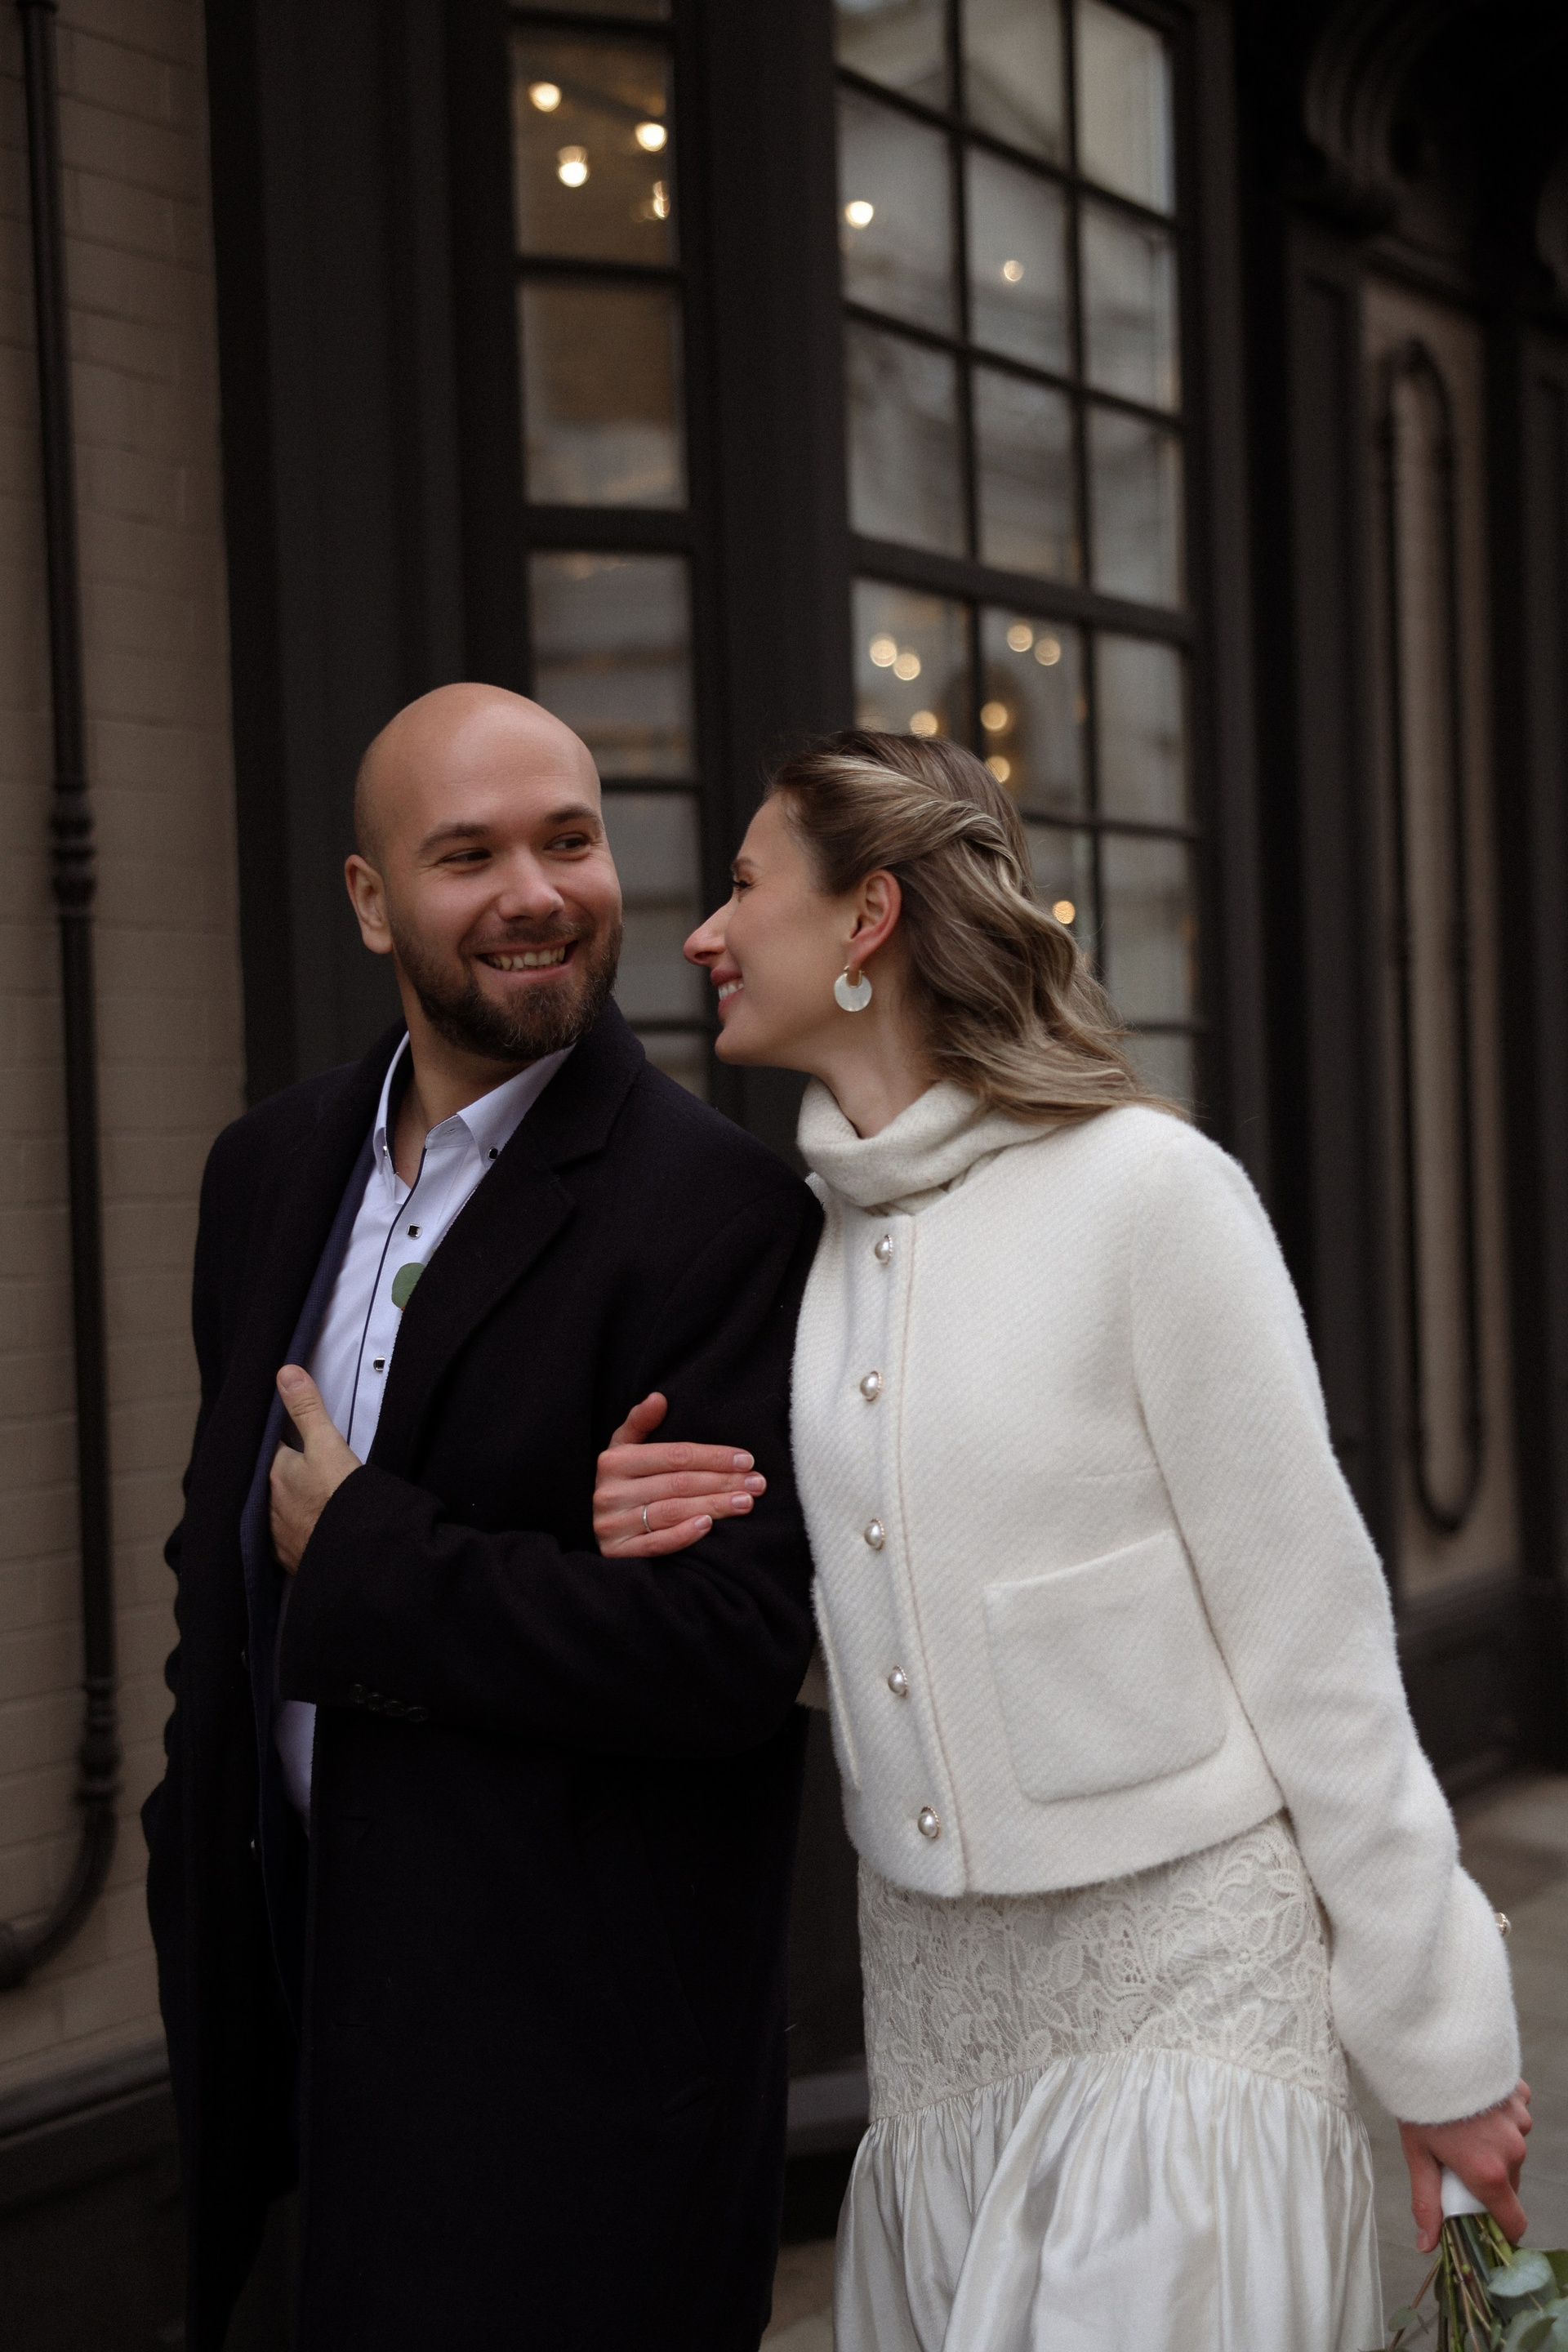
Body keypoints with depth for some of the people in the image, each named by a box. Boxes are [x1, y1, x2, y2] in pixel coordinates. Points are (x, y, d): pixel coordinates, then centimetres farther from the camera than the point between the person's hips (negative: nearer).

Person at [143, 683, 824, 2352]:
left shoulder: (722, 1215, -17)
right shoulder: (271, 1170, 6)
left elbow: (733, 1649, -24)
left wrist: (361, 1559, -16)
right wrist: (196, 1876, 10)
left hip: (574, 2046, -6)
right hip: (297, 1971, 6)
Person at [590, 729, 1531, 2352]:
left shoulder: (1147, 1190, -13)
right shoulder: (808, 1232, 6)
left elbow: (1312, 1627, -11)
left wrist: (1438, 2039, -7)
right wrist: (676, 1558, -6)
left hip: (1175, 1974, -6)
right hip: (930, 1990, 6)